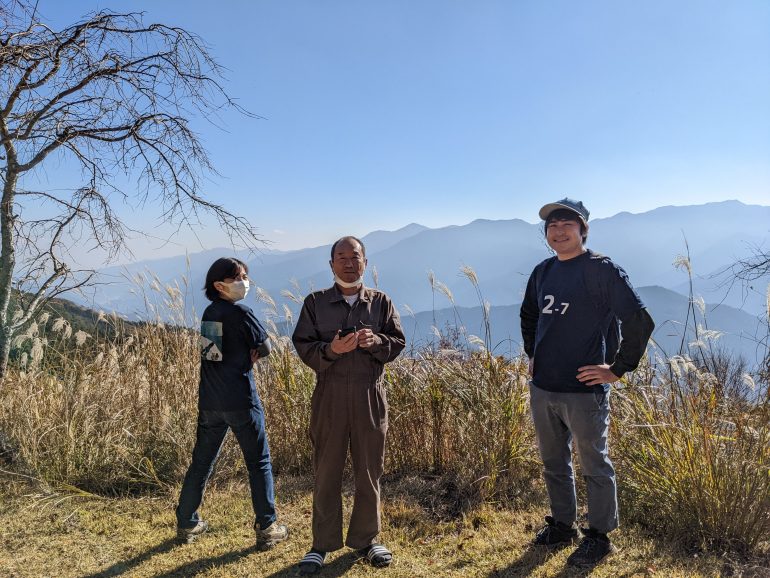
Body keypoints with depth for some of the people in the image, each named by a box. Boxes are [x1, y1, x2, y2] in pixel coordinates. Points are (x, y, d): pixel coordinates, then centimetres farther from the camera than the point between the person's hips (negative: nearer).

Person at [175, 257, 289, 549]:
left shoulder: (209, 313, 9)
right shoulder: (241, 312, -13)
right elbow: (266, 347, -6)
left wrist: (247, 353, -1)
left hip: (209, 402, 7)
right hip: (241, 401, -6)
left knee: (201, 462, 17)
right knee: (259, 462, 5)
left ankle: (186, 524, 28)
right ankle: (266, 528, 11)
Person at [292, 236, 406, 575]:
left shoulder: (381, 302, 7)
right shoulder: (315, 302, 3)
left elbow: (397, 343, 4)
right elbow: (303, 346, -2)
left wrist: (375, 341, -17)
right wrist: (331, 350, -21)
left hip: (370, 397, 1)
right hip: (329, 397, -1)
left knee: (369, 471, 10)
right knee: (326, 472, 7)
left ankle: (366, 539, 28)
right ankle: (322, 545, 21)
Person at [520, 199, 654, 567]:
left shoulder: (602, 270, -11)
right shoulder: (542, 272, 8)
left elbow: (640, 321, -15)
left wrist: (618, 369, -12)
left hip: (583, 391, -6)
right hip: (542, 388, 7)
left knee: (594, 467, 9)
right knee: (553, 463, 19)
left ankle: (599, 536, 26)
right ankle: (562, 525, 36)